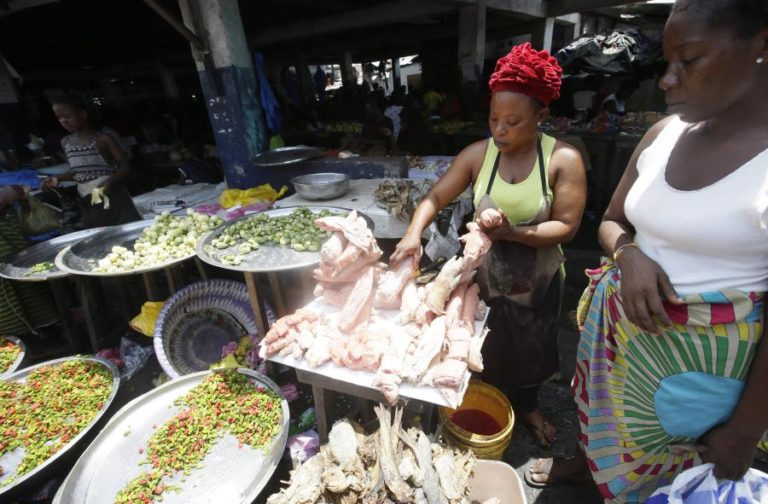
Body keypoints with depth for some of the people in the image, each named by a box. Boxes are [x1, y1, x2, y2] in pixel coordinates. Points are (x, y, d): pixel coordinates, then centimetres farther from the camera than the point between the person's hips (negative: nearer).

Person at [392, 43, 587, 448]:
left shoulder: (563, 159, -14)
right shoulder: (478, 154, -9)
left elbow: (566, 226, -16)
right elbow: (436, 197, -9)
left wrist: (512, 232, -31)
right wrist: (414, 232, -27)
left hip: (537, 281, 0)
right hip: (485, 276, 1)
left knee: (530, 350, 23)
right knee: (487, 353, 18)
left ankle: (528, 407, 54)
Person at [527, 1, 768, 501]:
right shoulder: (664, 134, -2)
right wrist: (628, 254, -17)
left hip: (702, 348, -5)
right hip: (618, 319, 6)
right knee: (600, 412, 30)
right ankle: (582, 462, 61)